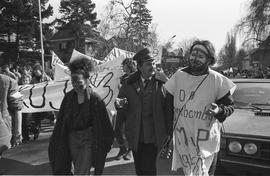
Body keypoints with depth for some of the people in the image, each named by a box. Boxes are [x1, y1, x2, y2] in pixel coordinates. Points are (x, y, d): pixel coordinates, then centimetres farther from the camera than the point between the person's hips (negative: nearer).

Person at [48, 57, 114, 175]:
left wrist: (106, 143, -5)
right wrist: (55, 141, 8)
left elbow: (103, 123, -8)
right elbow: (61, 120, 6)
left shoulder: (94, 99, -14)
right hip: (72, 139, 5)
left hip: (88, 140, -4)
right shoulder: (68, 97, -1)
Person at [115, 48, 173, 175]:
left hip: (154, 136, -3)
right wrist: (120, 104, -17)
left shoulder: (161, 82, -8)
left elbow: (168, 109, -6)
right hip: (135, 136, 3)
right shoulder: (129, 83, -1)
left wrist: (168, 132, -6)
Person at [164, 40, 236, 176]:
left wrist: (219, 111, -22)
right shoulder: (179, 75, 0)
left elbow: (229, 106, 0)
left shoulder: (217, 80, -8)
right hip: (182, 138, 3)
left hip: (205, 140, -3)